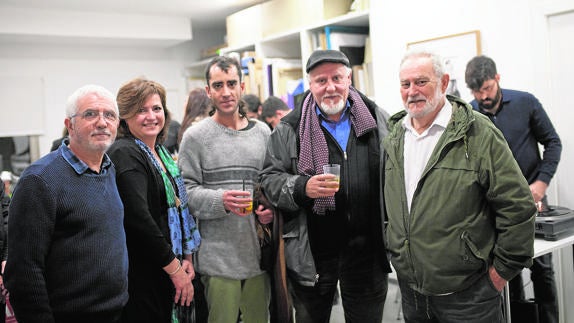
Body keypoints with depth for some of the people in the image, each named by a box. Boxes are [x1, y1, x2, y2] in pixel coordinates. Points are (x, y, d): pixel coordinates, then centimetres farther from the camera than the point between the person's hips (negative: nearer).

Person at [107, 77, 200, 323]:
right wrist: (175, 268, -17)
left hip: (167, 271, 8)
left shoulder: (160, 152, 12)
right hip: (141, 276, -8)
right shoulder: (125, 154, -15)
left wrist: (186, 258, 7)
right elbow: (139, 219, -23)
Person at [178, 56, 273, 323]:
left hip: (259, 252, 4)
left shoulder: (262, 132, 10)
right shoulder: (196, 136, -1)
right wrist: (220, 200, -20)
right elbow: (187, 190, -5)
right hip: (218, 255, -3)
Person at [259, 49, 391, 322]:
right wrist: (302, 188, -20)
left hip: (367, 252, 2)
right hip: (312, 255, -1)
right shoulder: (290, 129, -2)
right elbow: (269, 179, -1)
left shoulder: (378, 120, 5)